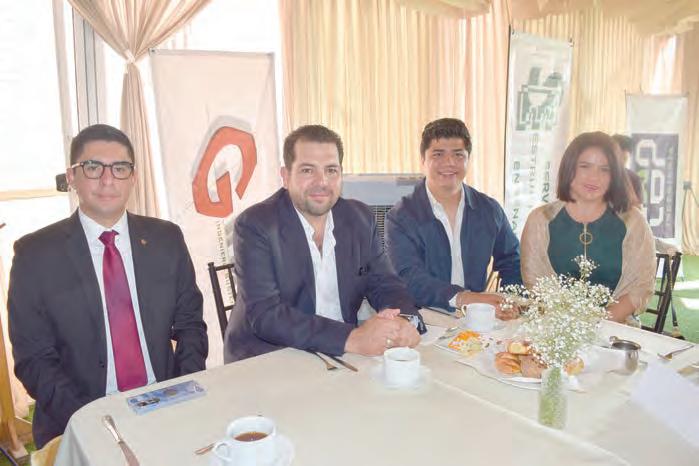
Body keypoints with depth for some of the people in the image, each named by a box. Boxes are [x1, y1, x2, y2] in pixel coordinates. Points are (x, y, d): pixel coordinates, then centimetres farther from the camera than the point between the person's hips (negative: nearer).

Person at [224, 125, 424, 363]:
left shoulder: (360, 218, 3)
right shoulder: (254, 225, -13)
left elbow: (384, 284, 6)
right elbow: (264, 315, -20)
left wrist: (405, 322, -18)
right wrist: (352, 338, -30)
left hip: (341, 357, 6)